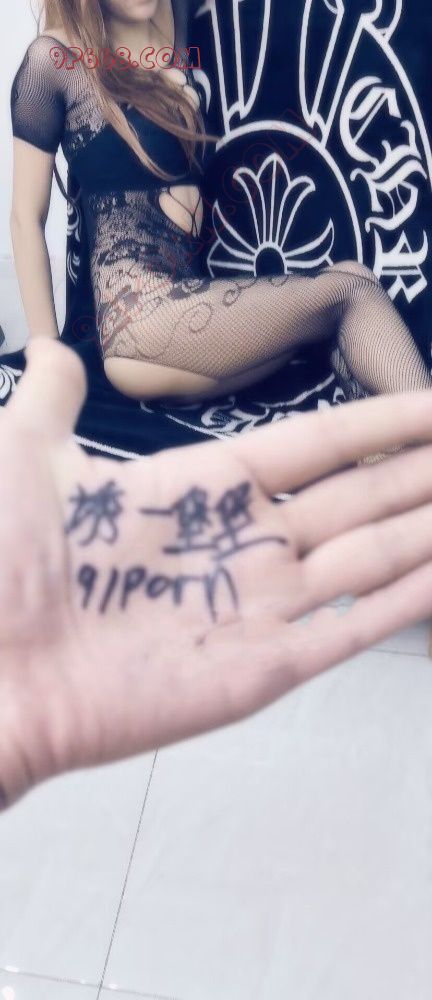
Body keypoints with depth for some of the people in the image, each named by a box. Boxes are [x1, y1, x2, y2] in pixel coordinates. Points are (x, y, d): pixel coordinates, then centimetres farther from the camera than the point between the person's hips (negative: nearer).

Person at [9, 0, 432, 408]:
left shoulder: (175, 59, 20)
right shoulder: (53, 58, 1)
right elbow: (27, 217, -1)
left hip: (186, 297, 7)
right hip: (138, 314, -6)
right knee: (353, 289, -15)